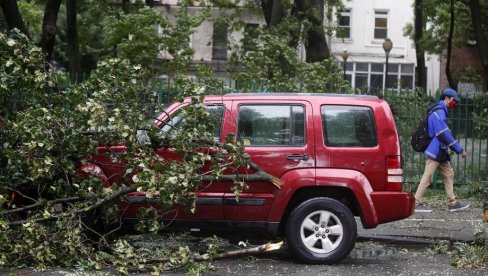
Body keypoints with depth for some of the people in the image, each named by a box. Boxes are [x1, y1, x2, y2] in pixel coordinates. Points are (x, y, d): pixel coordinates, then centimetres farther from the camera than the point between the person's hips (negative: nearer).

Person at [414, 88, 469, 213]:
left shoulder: (440, 111, 17)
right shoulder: (439, 112, -16)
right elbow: (445, 134, -21)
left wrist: (457, 148, 18)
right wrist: (459, 149, -17)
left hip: (439, 152, 11)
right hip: (434, 151, -11)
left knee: (449, 174, 9)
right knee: (427, 177, -7)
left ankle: (452, 203, 11)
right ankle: (417, 203, -2)